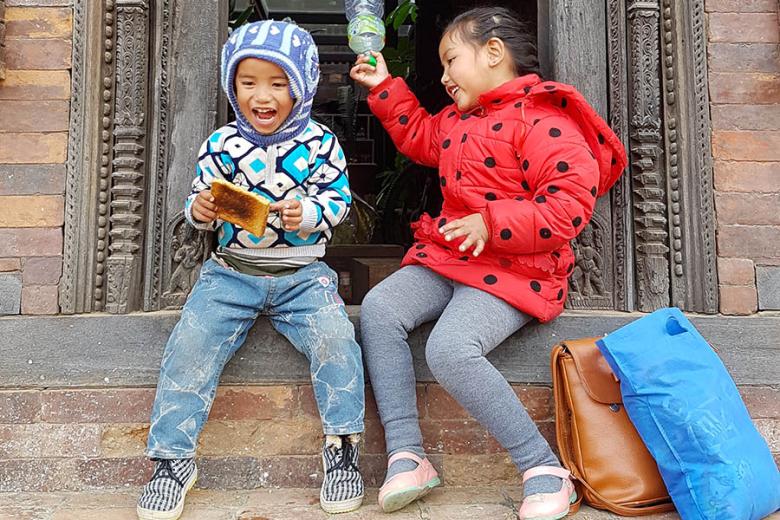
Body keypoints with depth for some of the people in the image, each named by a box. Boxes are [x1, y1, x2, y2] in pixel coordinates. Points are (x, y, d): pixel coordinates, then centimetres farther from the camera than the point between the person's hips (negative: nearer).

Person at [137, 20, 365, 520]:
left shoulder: (320, 143, -3)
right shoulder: (220, 145, 2)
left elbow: (339, 201, -1)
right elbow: (199, 204, 10)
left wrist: (308, 213, -21)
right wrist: (200, 210, -14)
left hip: (302, 274, -1)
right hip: (231, 271, 2)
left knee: (334, 337, -24)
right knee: (191, 344, -15)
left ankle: (343, 445, -3)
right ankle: (173, 457, 4)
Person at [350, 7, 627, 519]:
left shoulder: (541, 118, -11)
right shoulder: (456, 119, 18)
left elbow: (571, 202, -20)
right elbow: (418, 136, 39)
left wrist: (492, 222, -24)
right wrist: (385, 87, 33)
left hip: (513, 270, -9)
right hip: (447, 256, 9)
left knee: (450, 349, -31)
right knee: (378, 309, -11)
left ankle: (544, 468, -13)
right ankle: (406, 455, -11)